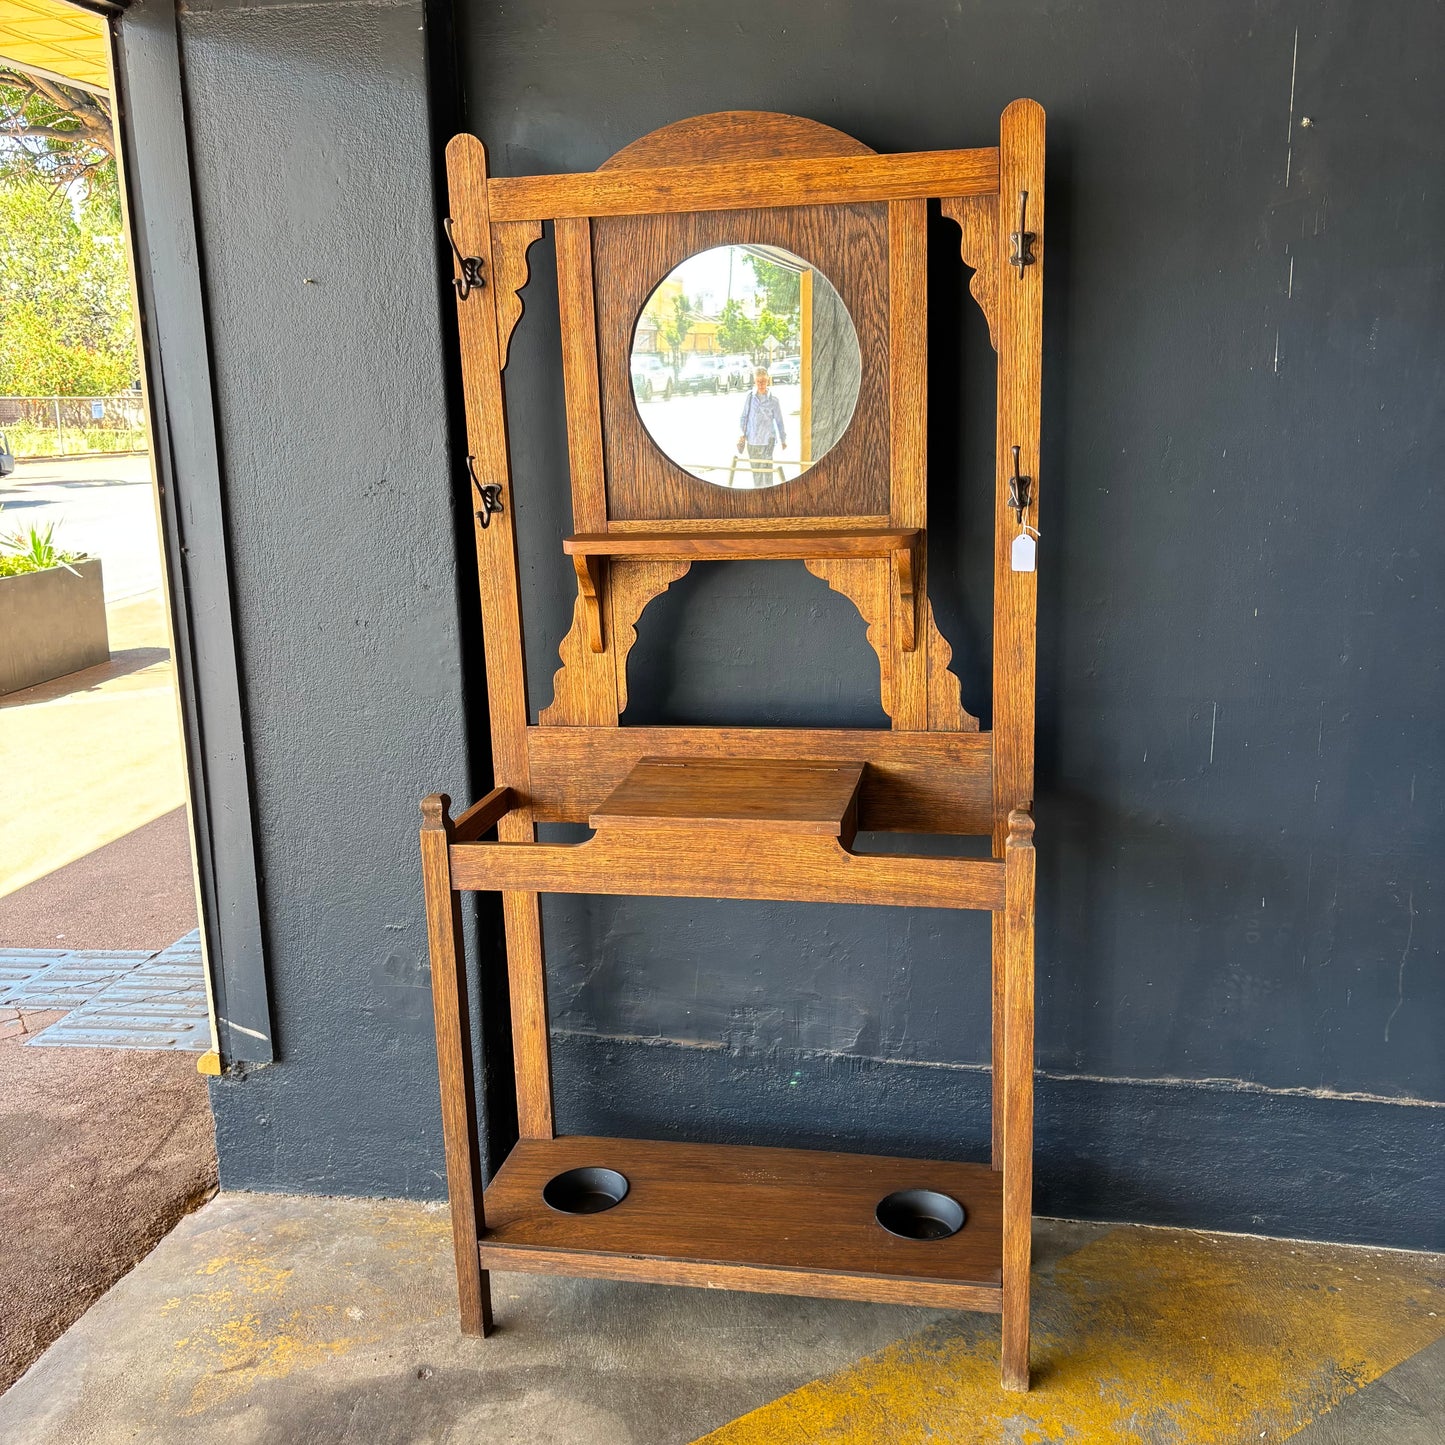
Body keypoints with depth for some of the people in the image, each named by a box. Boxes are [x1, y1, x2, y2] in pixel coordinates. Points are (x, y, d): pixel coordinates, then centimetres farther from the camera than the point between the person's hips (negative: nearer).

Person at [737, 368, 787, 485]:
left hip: (768, 438, -2)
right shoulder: (750, 396, 0)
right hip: (752, 439, 2)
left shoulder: (773, 400, -4)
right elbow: (743, 416, 7)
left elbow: (779, 421, 3)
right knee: (755, 469, 12)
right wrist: (742, 433, -2)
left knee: (767, 467, -12)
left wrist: (783, 440, 8)